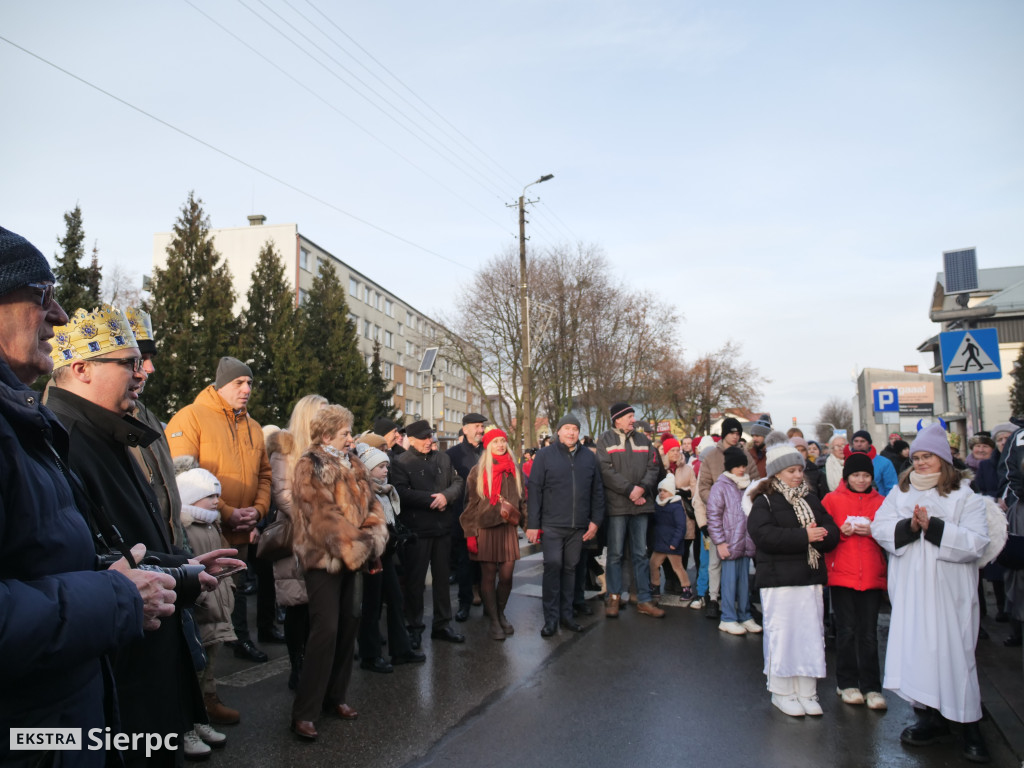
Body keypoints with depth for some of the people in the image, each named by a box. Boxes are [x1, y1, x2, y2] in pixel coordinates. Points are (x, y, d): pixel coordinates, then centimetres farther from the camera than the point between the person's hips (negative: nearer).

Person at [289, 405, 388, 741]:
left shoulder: (352, 465, 12)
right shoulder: (311, 466, -10)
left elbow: (371, 505, 8)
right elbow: (323, 515, -18)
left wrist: (371, 540, -8)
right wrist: (358, 546, -17)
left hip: (350, 557, 7)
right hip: (324, 557, -7)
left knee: (348, 624, 11)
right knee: (326, 629, -10)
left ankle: (335, 696, 25)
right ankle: (303, 712, -2)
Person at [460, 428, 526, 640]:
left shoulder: (514, 470, 10)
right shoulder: (478, 472, 2)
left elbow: (522, 499, 16)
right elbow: (471, 503, 1)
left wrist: (527, 524, 6)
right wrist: (470, 533, -3)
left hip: (508, 528, 2)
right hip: (485, 529, -2)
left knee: (506, 576, 0)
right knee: (488, 576, 2)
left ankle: (500, 613, 24)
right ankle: (493, 621, 14)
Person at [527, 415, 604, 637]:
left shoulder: (589, 457, 9)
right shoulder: (545, 455, 0)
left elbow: (597, 491, 13)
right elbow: (534, 490, -2)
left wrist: (595, 520, 7)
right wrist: (533, 524, -6)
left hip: (578, 526, 3)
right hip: (552, 525, -3)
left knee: (570, 568, 10)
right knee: (553, 566, -5)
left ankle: (566, 614, 21)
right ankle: (551, 618, 4)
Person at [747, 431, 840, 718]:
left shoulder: (811, 500, 14)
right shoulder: (764, 501, -5)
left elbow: (831, 532, 7)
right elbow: (763, 535, -21)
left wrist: (819, 535, -16)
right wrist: (803, 536, -20)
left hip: (811, 577, 6)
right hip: (778, 579, -6)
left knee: (811, 634, 9)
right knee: (782, 635, 1)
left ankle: (806, 692, 21)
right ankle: (782, 692, 15)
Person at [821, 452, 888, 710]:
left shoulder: (880, 502, 9)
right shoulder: (831, 500, 4)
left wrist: (873, 532, -9)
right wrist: (841, 532, -13)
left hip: (872, 576, 1)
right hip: (841, 574, -1)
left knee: (869, 633, 3)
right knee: (847, 630, 4)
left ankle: (871, 687, 13)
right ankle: (847, 683, 17)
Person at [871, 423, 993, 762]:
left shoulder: (965, 497, 0)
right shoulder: (900, 492, 11)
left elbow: (975, 542, -12)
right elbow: (879, 527, 0)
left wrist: (933, 527, -21)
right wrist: (909, 527, -17)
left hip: (949, 591, -3)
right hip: (910, 589, 3)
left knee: (954, 651, 0)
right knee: (915, 648, 4)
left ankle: (970, 724, 15)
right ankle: (930, 717, 18)